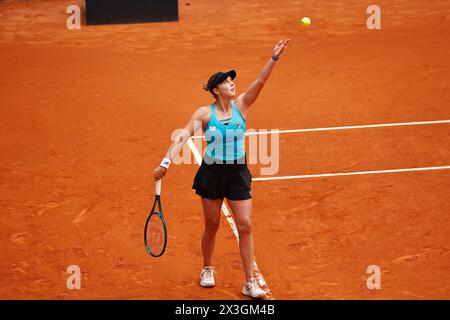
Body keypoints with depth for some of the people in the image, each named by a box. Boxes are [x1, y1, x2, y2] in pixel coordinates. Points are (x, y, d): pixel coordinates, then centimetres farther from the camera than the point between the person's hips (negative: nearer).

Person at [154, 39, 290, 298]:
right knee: (212, 225, 12)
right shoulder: (204, 113, -7)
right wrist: (166, 163, -24)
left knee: (245, 226, -3)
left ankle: (250, 283, 2)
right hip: (211, 173, -1)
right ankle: (207, 269, 36)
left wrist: (274, 58, -28)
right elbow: (182, 138, -12)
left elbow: (260, 82, -14)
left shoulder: (241, 106, -2)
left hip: (238, 173, 1)